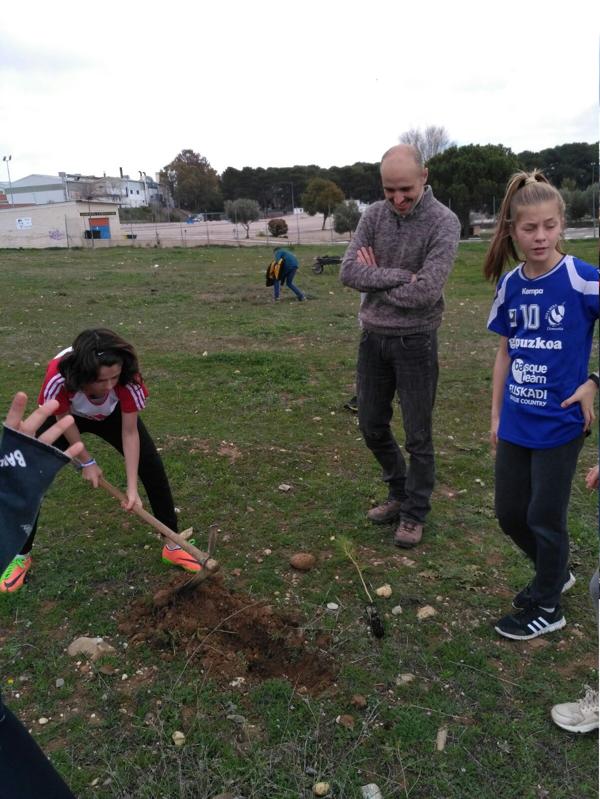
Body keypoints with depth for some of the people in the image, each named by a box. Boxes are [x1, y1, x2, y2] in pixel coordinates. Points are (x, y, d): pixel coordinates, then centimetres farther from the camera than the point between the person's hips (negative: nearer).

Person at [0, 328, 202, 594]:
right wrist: (87, 462, -12)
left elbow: (130, 432, -27)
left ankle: (173, 546, 10)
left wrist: (132, 488, -28)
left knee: (153, 469, -6)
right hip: (66, 415, -1)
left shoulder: (128, 379, -40)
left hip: (112, 414, 1)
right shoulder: (59, 377, -44)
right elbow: (65, 420, -22)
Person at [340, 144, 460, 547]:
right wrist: (399, 276, -18)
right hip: (373, 336, 5)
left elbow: (427, 291, -23)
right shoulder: (374, 215, 2)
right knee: (372, 426, 14)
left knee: (417, 435, 5)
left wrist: (376, 281, -10)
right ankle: (399, 493, 36)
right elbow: (349, 272, -8)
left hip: (415, 341, -5)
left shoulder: (444, 222, -12)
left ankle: (415, 512, 24)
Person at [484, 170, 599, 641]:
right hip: (516, 423, 6)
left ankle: (547, 608, 30)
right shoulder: (509, 285, 2)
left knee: (545, 517, 7)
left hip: (560, 423, -5)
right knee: (510, 513, 15)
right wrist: (496, 414, 10)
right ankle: (555, 573, 43)